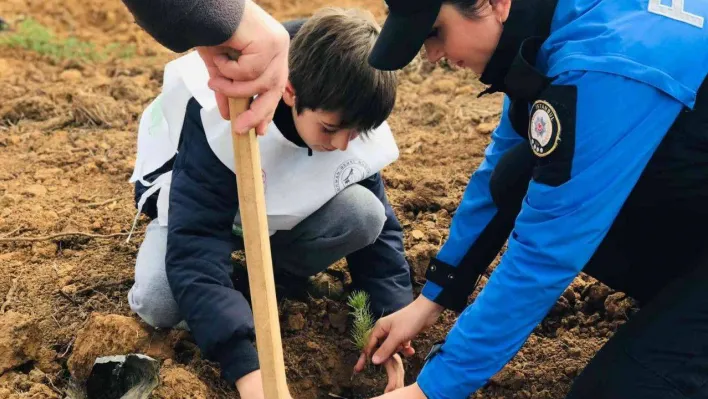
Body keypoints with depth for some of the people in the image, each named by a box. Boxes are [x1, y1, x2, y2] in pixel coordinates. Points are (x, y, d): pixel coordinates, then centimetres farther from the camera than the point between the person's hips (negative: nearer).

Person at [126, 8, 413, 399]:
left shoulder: (353, 123, -24)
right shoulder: (219, 117, -39)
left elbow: (379, 226, -13)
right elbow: (193, 246, -43)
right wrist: (244, 364, -52)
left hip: (280, 213, 3)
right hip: (193, 205, -3)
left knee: (363, 213, -27)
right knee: (157, 303, -32)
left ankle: (268, 274, -2)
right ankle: (227, 288, 2)